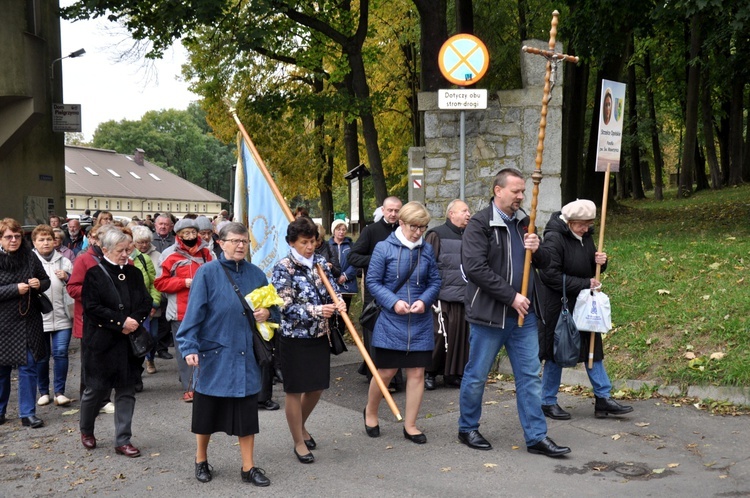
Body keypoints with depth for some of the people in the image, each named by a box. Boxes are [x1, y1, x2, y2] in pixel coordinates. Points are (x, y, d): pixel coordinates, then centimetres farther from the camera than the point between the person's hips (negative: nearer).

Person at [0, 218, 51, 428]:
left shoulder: (29, 257, 1)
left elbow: (46, 280, 11)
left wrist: (39, 284, -10)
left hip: (29, 320, 2)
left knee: (28, 366, 2)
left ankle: (27, 413, 10)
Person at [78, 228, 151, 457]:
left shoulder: (134, 273, 9)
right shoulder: (95, 275, -5)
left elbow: (146, 303, 8)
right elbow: (92, 307, -13)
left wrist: (135, 320, -11)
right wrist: (121, 322, -17)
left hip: (130, 342, 4)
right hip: (102, 343, -4)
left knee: (126, 390, 5)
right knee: (97, 388, 5)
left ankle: (123, 441, 12)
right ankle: (86, 429, 32)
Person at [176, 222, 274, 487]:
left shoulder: (256, 274, 5)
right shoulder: (207, 273, -9)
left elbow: (273, 307, 14)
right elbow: (194, 313, -12)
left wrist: (267, 312, -9)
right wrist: (189, 347, -21)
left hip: (246, 355, 3)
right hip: (214, 354, -3)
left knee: (247, 412, 8)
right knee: (208, 409, 10)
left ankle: (248, 467, 19)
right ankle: (201, 460, 31)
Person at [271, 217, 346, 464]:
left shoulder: (320, 263, 5)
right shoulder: (283, 268, -12)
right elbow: (285, 307, -17)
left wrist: (339, 303, -12)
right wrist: (316, 311, -29)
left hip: (320, 336, 6)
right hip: (294, 338, -6)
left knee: (317, 386, 15)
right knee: (295, 390, 5)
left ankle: (301, 427, 41)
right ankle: (299, 442, 19)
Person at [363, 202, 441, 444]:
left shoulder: (427, 250, 4)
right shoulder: (384, 248, -6)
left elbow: (435, 282, 8)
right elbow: (373, 281, -4)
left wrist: (424, 301, -11)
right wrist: (394, 302, -16)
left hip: (420, 322, 3)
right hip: (391, 321, -3)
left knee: (417, 372, 5)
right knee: (386, 372, 2)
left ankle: (410, 425, 17)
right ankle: (370, 411, 30)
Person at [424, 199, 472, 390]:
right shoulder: (437, 235, -3)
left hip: (465, 298, 6)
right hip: (443, 298, -6)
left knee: (461, 337, 6)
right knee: (438, 337, -4)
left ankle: (454, 373, 18)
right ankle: (429, 373, 10)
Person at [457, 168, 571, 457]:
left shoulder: (523, 223, 12)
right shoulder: (480, 224, -9)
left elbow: (545, 263, 18)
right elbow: (475, 269, -19)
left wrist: (536, 250, -6)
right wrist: (511, 296, -19)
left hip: (523, 314, 6)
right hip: (489, 314, -6)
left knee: (530, 376, 5)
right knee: (477, 375, 6)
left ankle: (536, 437, 11)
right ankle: (467, 429, 23)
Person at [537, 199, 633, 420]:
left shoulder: (586, 236, 7)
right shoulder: (554, 238, -18)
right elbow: (551, 275, -23)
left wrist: (600, 262, -6)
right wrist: (585, 284, -21)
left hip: (582, 305, 8)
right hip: (558, 306, -8)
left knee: (592, 349, 9)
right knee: (556, 354, 1)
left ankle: (603, 398, 15)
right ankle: (548, 402, 14)